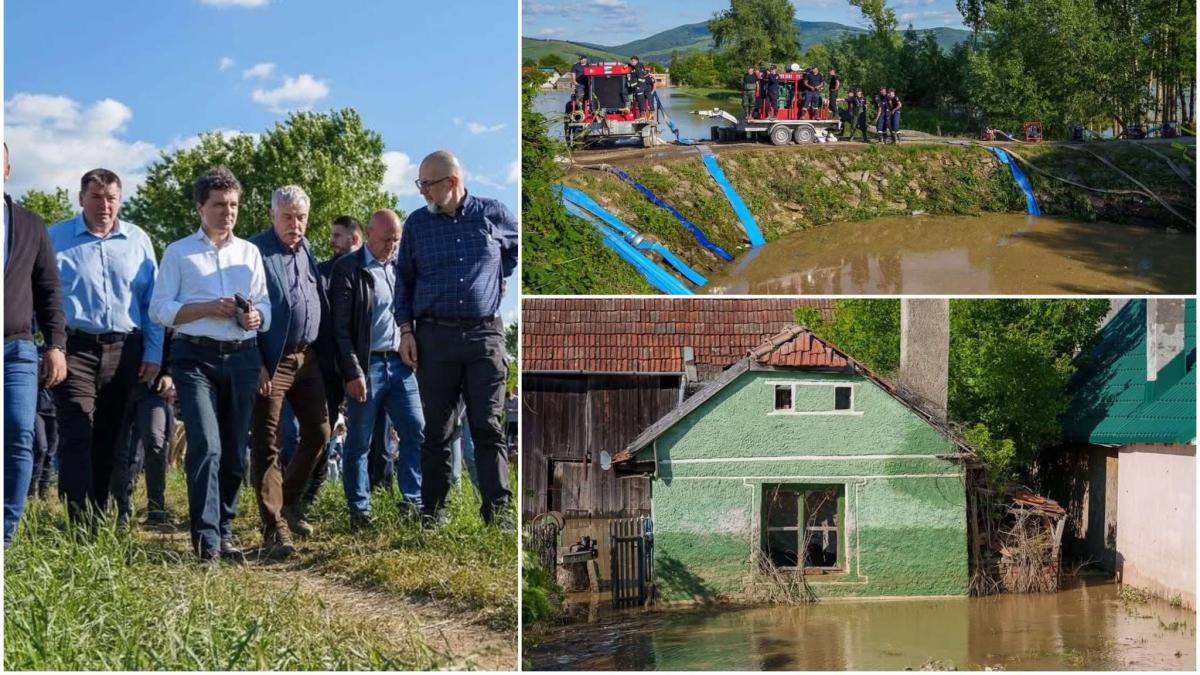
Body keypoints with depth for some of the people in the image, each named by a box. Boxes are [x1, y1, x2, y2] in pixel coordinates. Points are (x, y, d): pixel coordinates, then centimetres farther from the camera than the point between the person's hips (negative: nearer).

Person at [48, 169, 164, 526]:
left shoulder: (138, 241, 8)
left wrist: (153, 354, 5)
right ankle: (82, 524, -12)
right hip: (76, 348, -3)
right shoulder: (55, 238, 3)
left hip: (124, 350, 3)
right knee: (77, 436, -11)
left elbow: (152, 302, 10)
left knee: (108, 439, 10)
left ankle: (99, 516, 20)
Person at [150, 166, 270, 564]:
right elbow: (159, 309, -2)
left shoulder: (250, 253, 18)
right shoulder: (179, 253, 7)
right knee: (206, 446, -16)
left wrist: (256, 317, -8)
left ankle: (224, 532, 17)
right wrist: (208, 309, -14)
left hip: (242, 357, 4)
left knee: (235, 452, 7)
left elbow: (266, 306, 15)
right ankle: (206, 541, -16)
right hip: (196, 357, -4)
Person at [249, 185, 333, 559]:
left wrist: (325, 354, 13)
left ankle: (290, 503, 29)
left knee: (319, 432, 10)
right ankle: (274, 528, 1)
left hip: (307, 357, 7)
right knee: (266, 445, -2)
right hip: (271, 360, -7)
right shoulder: (255, 250, -8)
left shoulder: (307, 251, 13)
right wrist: (256, 364, -16)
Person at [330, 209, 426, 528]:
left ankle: (414, 501, 12)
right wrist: (353, 372, -14)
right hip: (366, 366, -5)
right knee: (358, 443, 2)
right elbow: (340, 327, -9)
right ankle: (359, 510, 10)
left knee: (416, 431, 3)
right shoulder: (348, 269, -5)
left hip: (400, 364, 5)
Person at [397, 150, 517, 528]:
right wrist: (406, 329, 3)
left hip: (484, 334, -1)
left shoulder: (493, 215, 4)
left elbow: (520, 247, 24)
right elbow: (404, 280, 11)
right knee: (437, 430, 5)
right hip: (434, 337, 1)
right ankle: (433, 511, 12)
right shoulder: (417, 223, 7)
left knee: (488, 426, -3)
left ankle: (498, 508, -2)